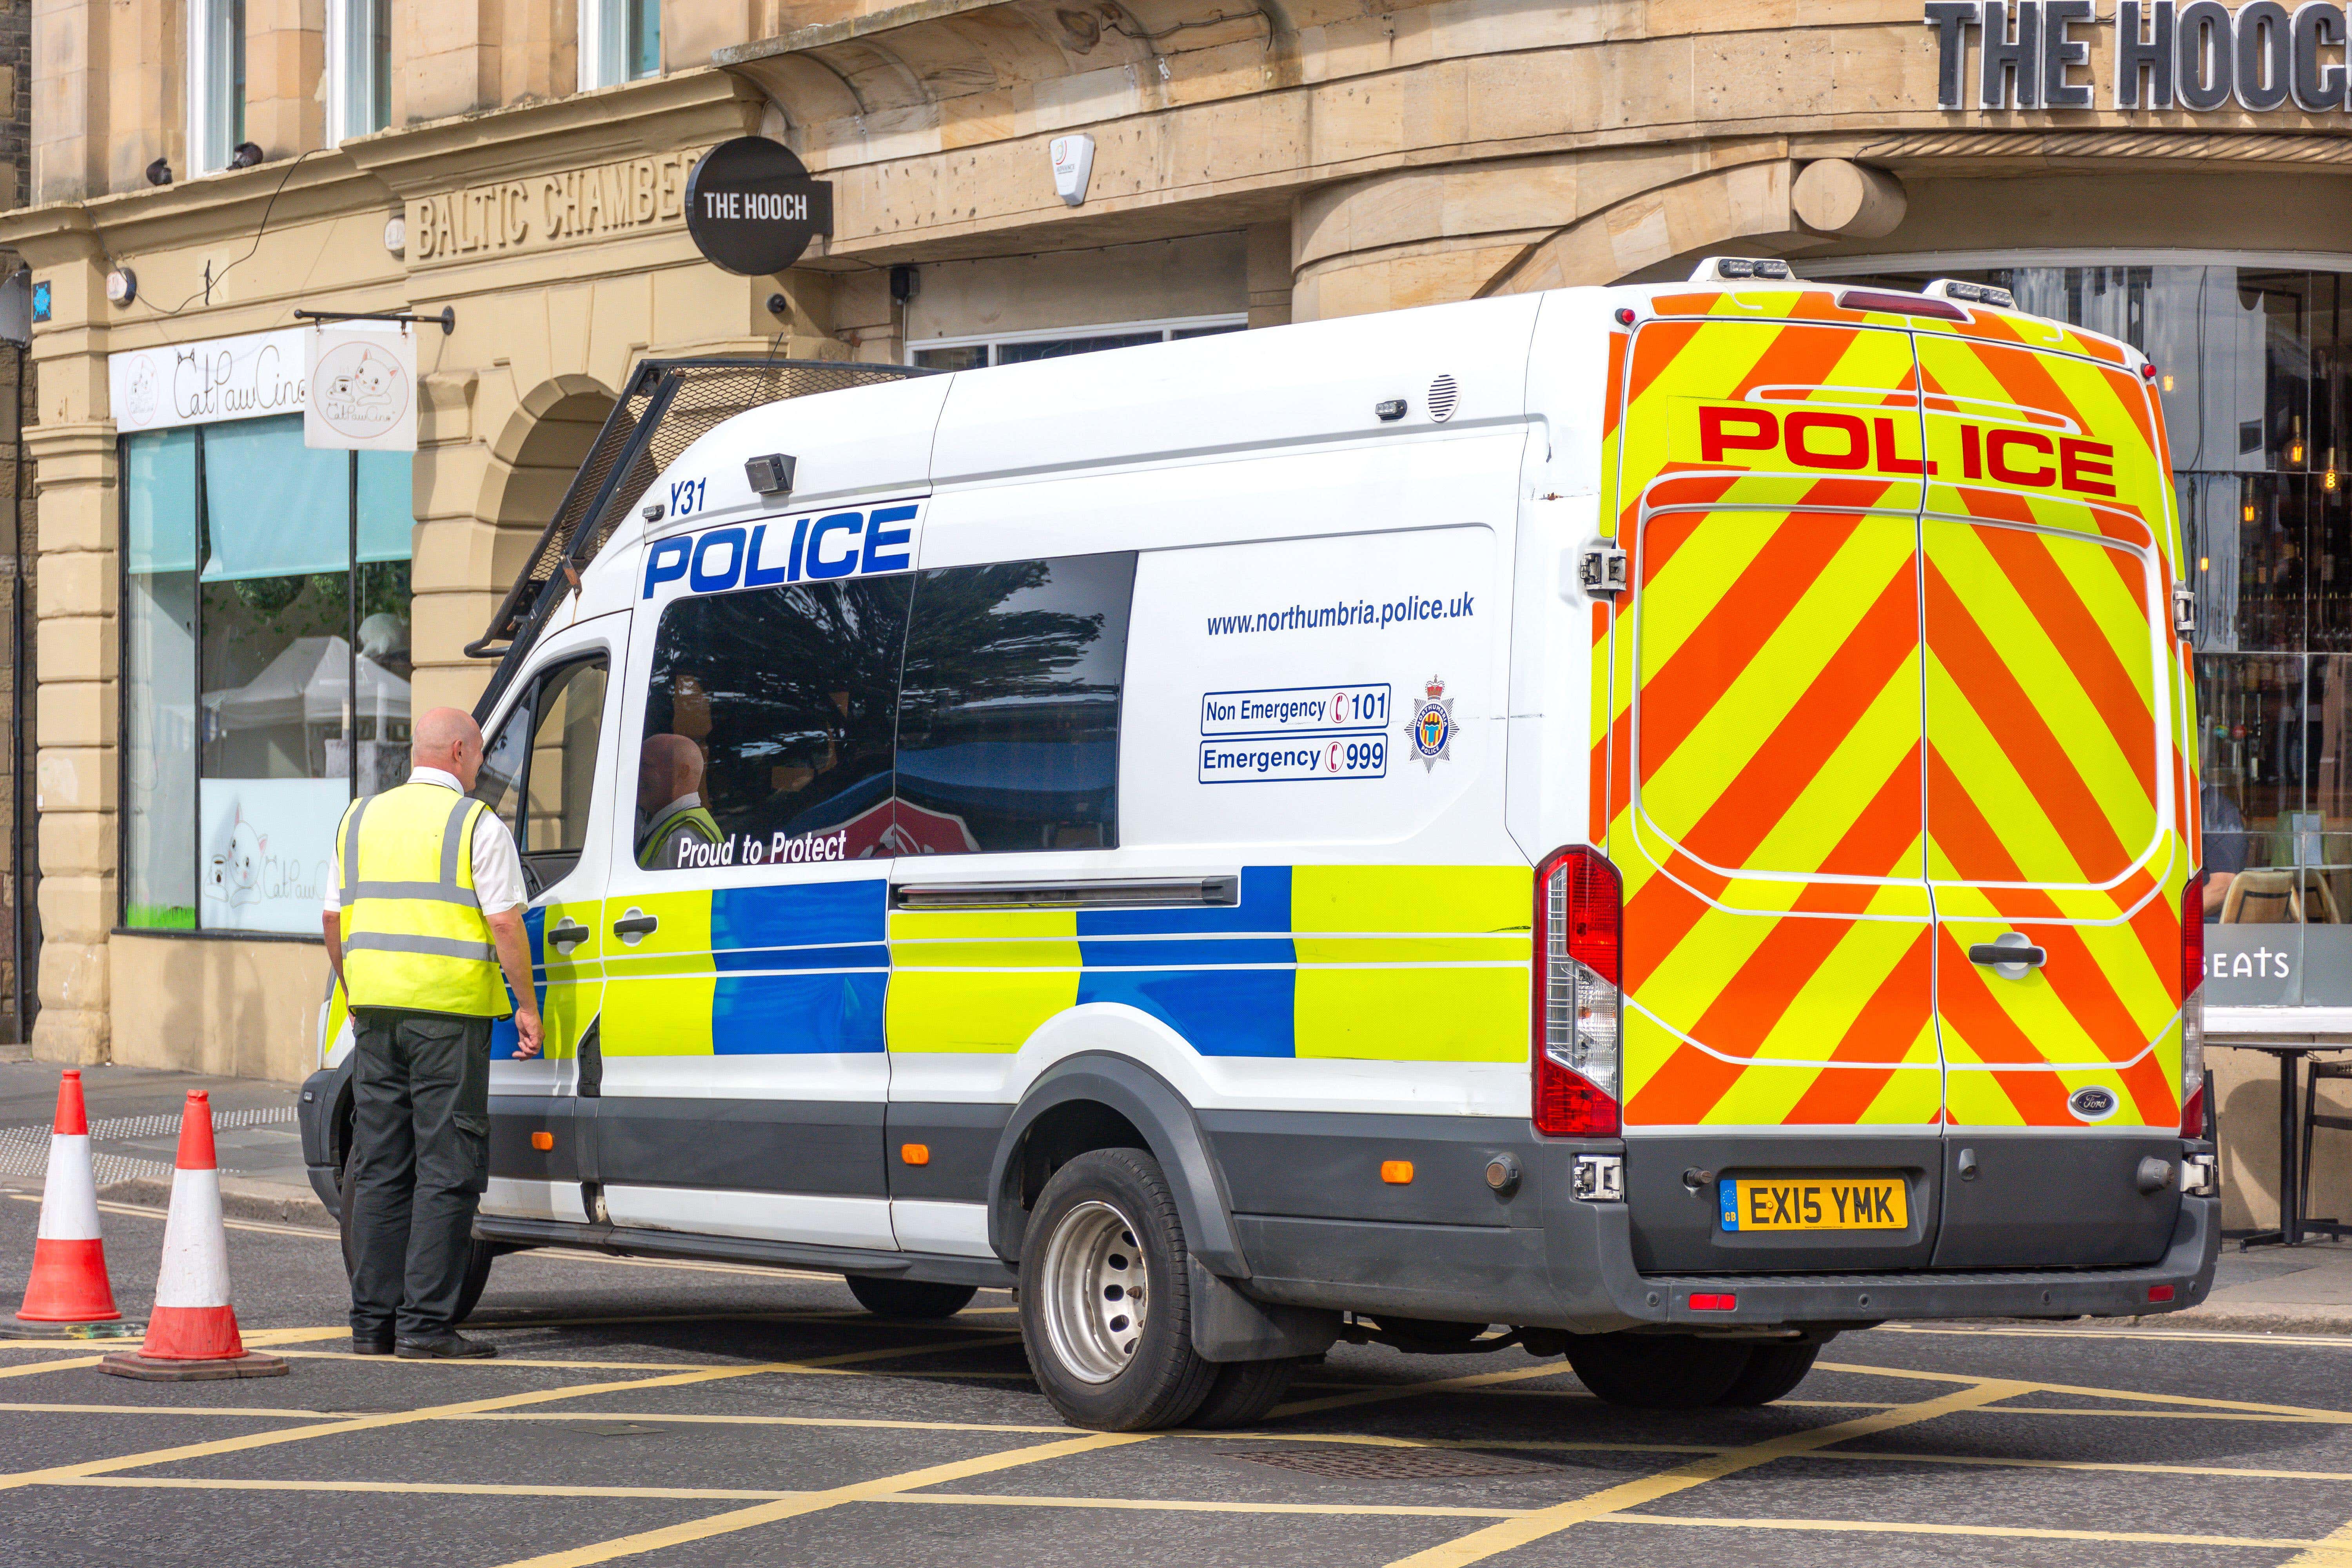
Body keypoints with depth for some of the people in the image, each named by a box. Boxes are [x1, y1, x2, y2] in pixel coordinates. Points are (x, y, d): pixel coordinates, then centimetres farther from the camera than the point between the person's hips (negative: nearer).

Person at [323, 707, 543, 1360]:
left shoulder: (362, 818, 14)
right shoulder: (476, 825, -4)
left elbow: (334, 919, 17)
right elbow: (505, 923, -9)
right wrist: (528, 1006, -2)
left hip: (377, 1009, 6)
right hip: (449, 1011, -6)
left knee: (379, 1167, 10)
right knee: (446, 1170, -3)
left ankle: (373, 1319, 10)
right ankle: (425, 1324, -6)